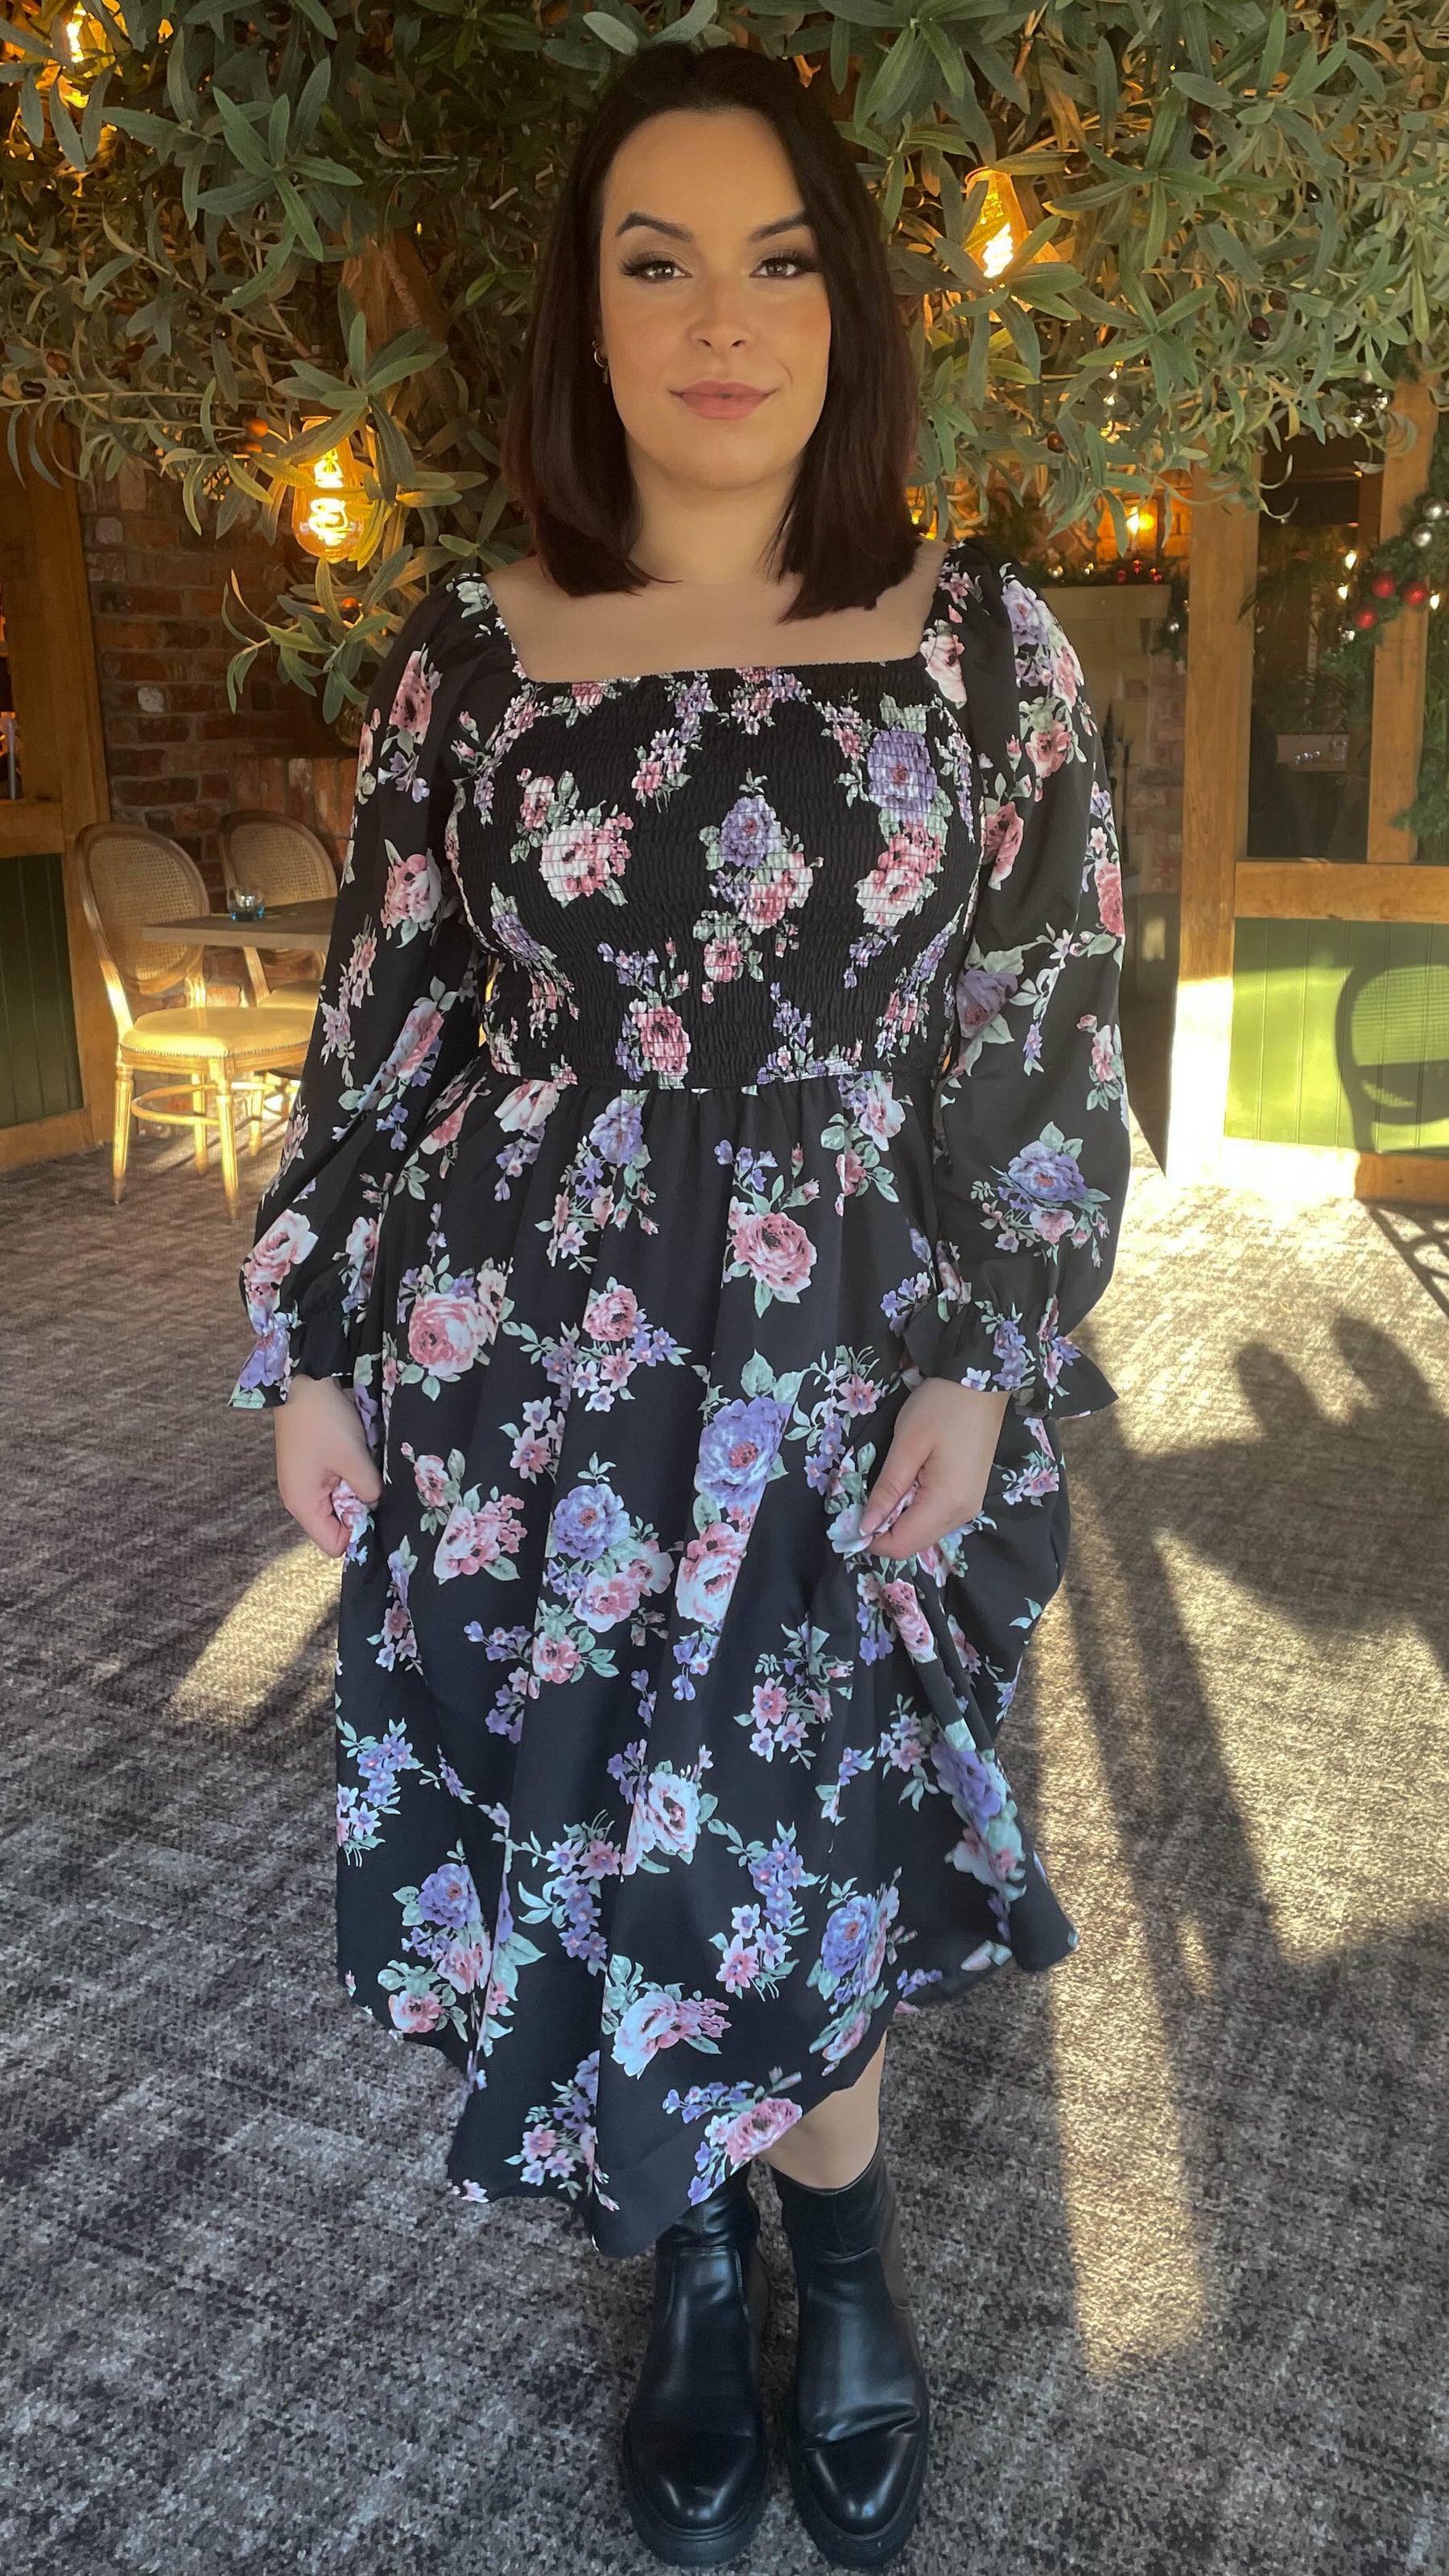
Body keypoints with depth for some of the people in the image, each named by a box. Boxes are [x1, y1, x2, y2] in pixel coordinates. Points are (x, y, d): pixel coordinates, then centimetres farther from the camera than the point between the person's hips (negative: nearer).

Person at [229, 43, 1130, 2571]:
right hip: (524, 1387, 1)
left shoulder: (985, 641, 0)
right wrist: (311, 1353, 3)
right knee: (586, 1844, 12)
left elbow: (1051, 1027, 0)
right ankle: (695, 2267, 40)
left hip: (842, 1388, -1)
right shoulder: (466, 653, 2)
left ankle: (838, 2263, 41)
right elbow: (380, 1022, 5)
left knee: (815, 1844, 11)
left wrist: (985, 1362, -8)